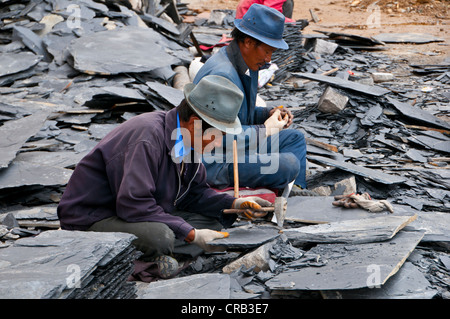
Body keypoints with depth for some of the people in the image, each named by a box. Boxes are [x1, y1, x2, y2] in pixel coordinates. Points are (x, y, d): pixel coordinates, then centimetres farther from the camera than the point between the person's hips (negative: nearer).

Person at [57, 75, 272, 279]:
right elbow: (132, 204, -32)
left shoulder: (186, 139, 2)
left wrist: (235, 204, -6)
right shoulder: (149, 136, -27)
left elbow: (195, 192, 12)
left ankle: (155, 255, -12)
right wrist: (191, 234, -27)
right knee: (159, 237, -38)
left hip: (144, 213, 9)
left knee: (214, 220, 1)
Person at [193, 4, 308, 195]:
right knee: (289, 164, -21)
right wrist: (266, 129, -18)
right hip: (214, 164, -11)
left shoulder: (249, 65, 7)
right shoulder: (221, 74, -26)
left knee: (295, 139, 17)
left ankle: (297, 192, 11)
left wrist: (269, 114, 2)